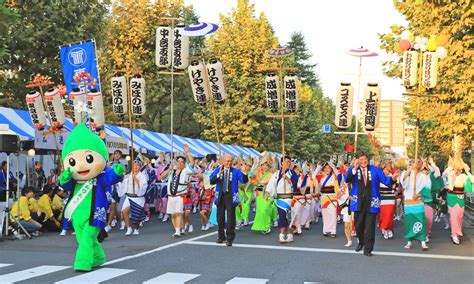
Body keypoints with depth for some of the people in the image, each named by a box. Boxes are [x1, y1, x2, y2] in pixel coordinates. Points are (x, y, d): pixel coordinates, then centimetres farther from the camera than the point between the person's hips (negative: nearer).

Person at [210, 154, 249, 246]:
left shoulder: (236, 171, 2)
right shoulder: (218, 170, 6)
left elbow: (244, 181, -8)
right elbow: (211, 181, -5)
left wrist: (244, 172, -26)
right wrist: (218, 175, -21)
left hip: (230, 197, -2)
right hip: (220, 196, 3)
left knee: (230, 217, -4)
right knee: (220, 217, 12)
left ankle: (229, 238, 2)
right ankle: (221, 237, 27)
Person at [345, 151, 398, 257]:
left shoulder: (375, 170, 4)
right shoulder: (353, 169, 3)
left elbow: (385, 180, -3)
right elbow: (347, 179, -14)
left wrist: (392, 178, -25)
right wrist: (354, 169, -28)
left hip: (371, 202, -1)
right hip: (358, 202, 1)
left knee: (369, 226, -3)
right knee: (359, 225, 12)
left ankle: (367, 249, 6)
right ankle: (361, 242, 38)